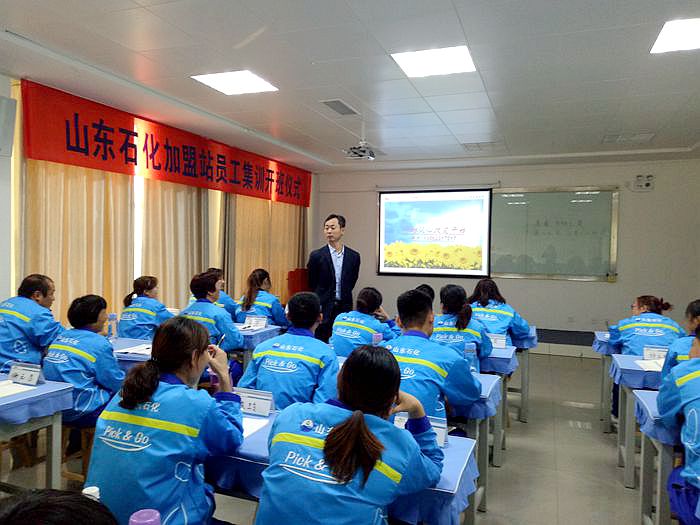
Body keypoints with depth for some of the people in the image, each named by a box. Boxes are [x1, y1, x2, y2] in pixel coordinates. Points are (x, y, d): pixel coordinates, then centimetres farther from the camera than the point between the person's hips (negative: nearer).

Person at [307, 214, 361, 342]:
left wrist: (343, 298, 11)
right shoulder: (317, 255, -3)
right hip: (323, 309, -2)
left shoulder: (353, 256, 3)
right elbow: (312, 284, 7)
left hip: (344, 308, 2)